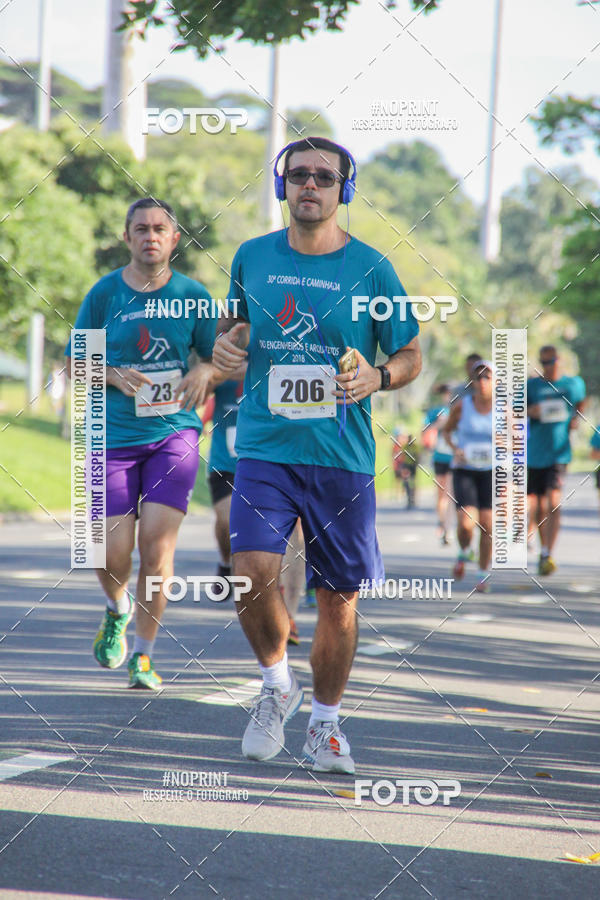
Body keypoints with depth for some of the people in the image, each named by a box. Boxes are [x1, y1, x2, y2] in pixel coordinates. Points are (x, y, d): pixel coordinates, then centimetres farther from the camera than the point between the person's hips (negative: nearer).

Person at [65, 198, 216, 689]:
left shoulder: (193, 295, 2)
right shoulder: (104, 293, 1)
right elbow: (74, 365, 7)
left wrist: (204, 372, -12)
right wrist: (114, 375, -13)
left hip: (175, 432, 0)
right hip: (114, 439, 0)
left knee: (157, 547, -10)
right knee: (112, 557, -4)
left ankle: (143, 654, 7)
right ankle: (118, 611, 32)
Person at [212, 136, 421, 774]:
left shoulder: (370, 267, 0)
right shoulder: (252, 258, 6)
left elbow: (411, 357, 7)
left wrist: (377, 377, -14)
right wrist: (225, 346, -1)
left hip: (343, 456, -1)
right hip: (264, 448, 1)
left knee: (338, 596, 5)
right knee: (253, 570, -19)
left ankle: (325, 724, 25)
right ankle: (277, 683, 9)